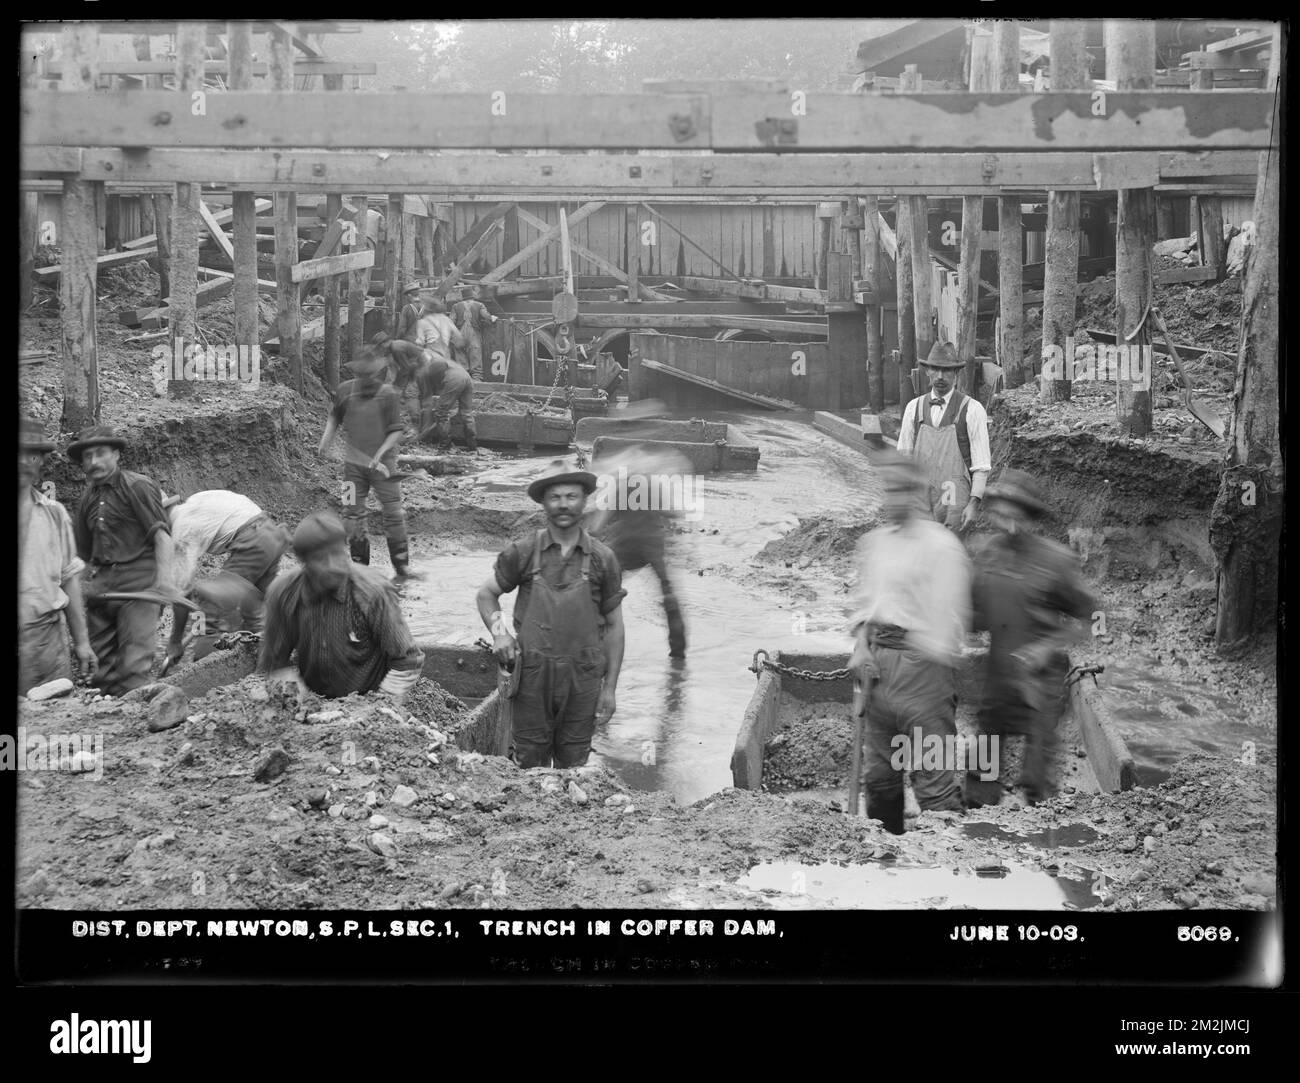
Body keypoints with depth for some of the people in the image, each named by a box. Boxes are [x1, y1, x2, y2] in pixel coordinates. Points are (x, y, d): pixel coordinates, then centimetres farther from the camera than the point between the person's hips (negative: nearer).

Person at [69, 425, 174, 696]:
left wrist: (164, 577, -21)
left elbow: (161, 534, -10)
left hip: (137, 582, -7)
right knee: (101, 664, 4)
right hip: (100, 586, 7)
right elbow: (80, 551, 24)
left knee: (133, 665, -14)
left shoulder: (138, 486, -2)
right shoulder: (89, 496, 19)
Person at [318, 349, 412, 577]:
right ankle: (359, 563, 18)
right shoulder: (345, 391, -1)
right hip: (354, 463, 3)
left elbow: (396, 431, -10)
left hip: (382, 463, -3)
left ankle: (401, 564, 8)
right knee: (352, 513, 5)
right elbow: (335, 417, 18)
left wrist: (380, 453, -21)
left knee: (394, 513, -3)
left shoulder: (388, 395, -10)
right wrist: (326, 440, 5)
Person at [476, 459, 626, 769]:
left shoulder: (602, 559, 1)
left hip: (582, 678, 0)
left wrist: (609, 688, 3)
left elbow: (614, 626, 6)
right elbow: (486, 594, 13)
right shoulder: (523, 553, -1)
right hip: (532, 675, 0)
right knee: (530, 763, 6)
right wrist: (499, 632, -6)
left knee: (573, 765, 9)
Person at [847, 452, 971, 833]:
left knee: (933, 778, -8)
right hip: (877, 664, 8)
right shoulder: (873, 542, 14)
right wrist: (861, 648, 9)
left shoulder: (941, 547, -11)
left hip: (919, 664, -8)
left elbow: (946, 619, -13)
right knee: (880, 774, 16)